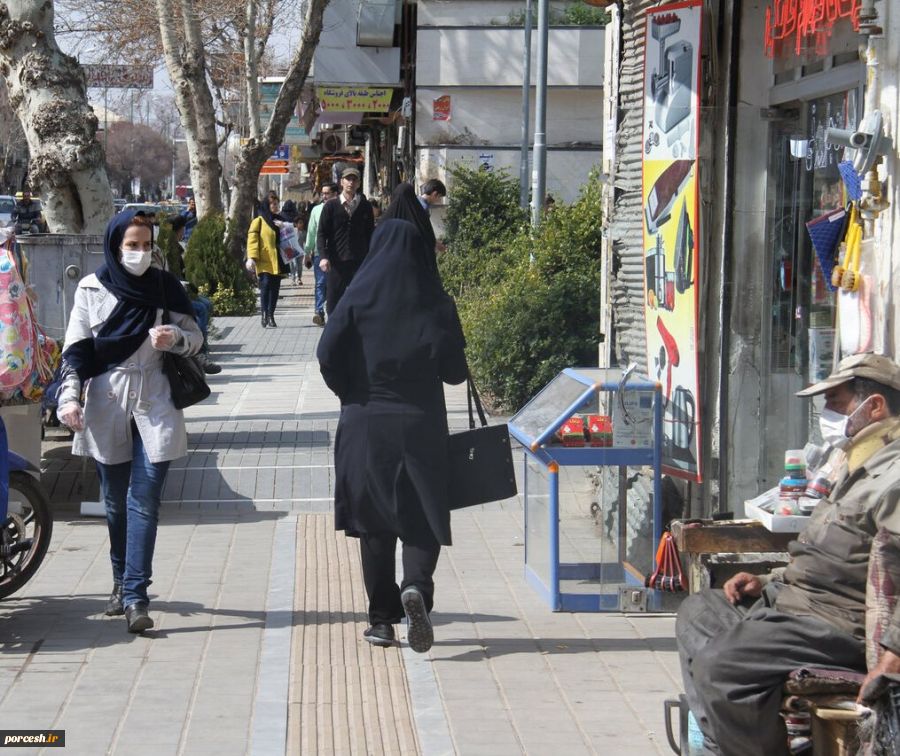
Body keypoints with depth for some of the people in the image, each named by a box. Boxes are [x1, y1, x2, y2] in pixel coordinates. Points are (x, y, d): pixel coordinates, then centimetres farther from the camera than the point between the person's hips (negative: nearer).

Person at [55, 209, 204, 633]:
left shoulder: (164, 286, 4)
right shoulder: (92, 289, 2)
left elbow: (196, 337, 9)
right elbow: (76, 349, 2)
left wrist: (176, 338, -13)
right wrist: (69, 397, -11)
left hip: (155, 405, -1)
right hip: (106, 405, 1)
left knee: (145, 500, -8)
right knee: (116, 502, 8)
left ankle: (135, 595, -11)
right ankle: (122, 581, 25)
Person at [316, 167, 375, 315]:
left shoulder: (365, 206, 8)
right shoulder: (331, 206, 4)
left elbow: (370, 233, 10)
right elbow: (321, 233, 2)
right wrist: (323, 256, -11)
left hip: (359, 261, 1)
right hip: (336, 263, 0)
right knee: (333, 302, 3)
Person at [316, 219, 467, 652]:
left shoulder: (359, 297, -3)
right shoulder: (435, 301, -1)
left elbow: (328, 354, -12)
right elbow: (455, 371, -3)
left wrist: (352, 395, 4)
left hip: (366, 422, 0)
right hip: (421, 425, 0)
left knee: (375, 521, 9)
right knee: (423, 518, 5)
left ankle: (382, 619, 10)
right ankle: (417, 586, -23)